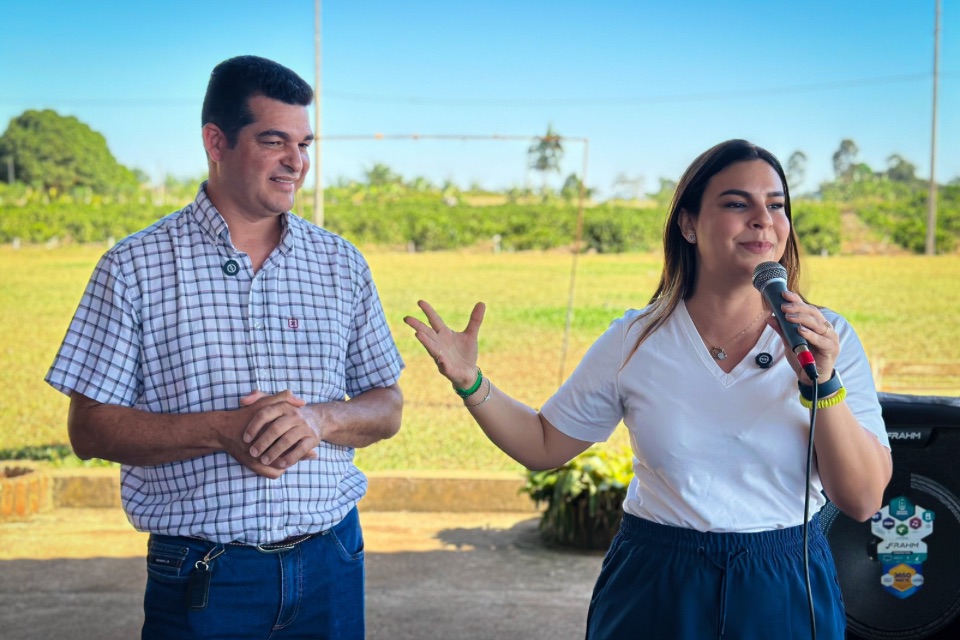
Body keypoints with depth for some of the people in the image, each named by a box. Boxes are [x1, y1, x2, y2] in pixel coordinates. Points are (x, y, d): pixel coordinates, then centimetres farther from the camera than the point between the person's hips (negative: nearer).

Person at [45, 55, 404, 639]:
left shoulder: (342, 264, 6)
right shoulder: (134, 266, -3)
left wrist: (320, 420, -15)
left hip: (329, 566, 3)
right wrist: (221, 430, -20)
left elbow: (387, 409, 7)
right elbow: (90, 429, -5)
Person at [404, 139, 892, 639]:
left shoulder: (831, 338, -5)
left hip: (785, 597, 0)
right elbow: (544, 445, 4)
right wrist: (471, 382, -9)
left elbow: (863, 501, -9)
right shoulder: (636, 339, -3)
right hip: (652, 593, 0)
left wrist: (824, 384, -21)